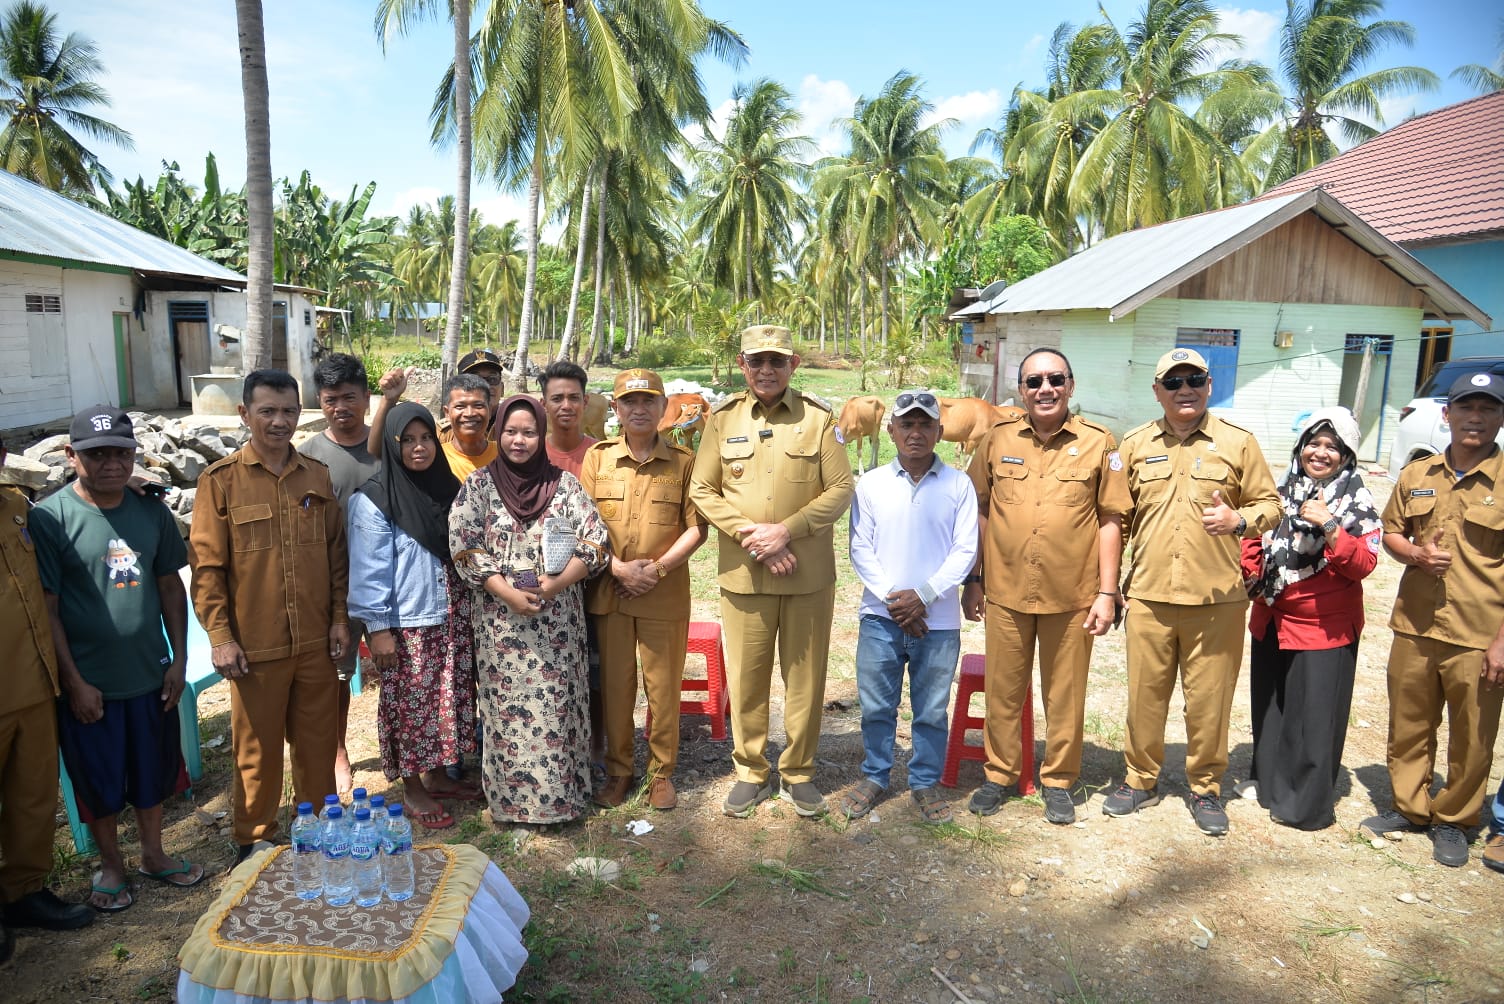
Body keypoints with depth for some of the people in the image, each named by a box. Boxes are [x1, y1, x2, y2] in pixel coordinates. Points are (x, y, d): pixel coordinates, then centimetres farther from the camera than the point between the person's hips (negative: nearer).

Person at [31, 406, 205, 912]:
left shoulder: (152, 512, 0)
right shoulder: (50, 518, -13)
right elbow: (46, 607, -12)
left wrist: (178, 660, 2)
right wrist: (74, 682, -13)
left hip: (151, 676, 4)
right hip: (89, 683, -3)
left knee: (153, 774, 17)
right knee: (99, 782, 13)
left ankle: (154, 855, 37)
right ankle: (111, 866, 33)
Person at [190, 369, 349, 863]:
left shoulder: (317, 475, 5)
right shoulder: (221, 479, -5)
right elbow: (206, 564, -5)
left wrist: (339, 616, 5)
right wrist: (220, 636, -9)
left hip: (317, 640, 3)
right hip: (256, 644, -3)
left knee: (317, 740, 13)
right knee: (258, 747, 10)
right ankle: (252, 840, 28)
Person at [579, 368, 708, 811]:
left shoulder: (683, 462, 0)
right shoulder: (596, 457, 4)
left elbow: (696, 527, -1)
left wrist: (659, 568, -13)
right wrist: (620, 569, -11)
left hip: (665, 594, -1)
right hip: (608, 590, 1)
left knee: (663, 686, 7)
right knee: (614, 684, 10)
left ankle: (662, 772, 23)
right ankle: (618, 770, 26)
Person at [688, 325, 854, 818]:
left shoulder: (818, 418, 0)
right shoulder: (722, 419, 4)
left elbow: (840, 489, -4)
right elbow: (702, 490, 2)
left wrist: (786, 529, -15)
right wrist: (750, 535, -11)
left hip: (809, 574, -1)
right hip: (742, 573, 1)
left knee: (805, 677, 9)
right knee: (745, 678, 9)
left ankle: (799, 772, 27)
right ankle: (751, 772, 27)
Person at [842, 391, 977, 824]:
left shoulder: (958, 485, -1)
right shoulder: (871, 483, 1)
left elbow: (965, 551, -4)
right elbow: (860, 549, -1)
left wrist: (923, 595, -13)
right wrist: (892, 597, -11)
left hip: (938, 620, -1)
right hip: (880, 616, 1)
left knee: (931, 710, 10)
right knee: (876, 706, 10)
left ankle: (926, 782, 28)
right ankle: (874, 776, 29)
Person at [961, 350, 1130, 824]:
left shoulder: (1098, 443, -2)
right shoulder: (998, 439, 2)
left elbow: (1110, 520, 0)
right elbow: (979, 511, 7)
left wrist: (1107, 593, -4)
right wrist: (973, 580, 6)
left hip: (1072, 596, -1)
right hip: (1006, 592, 1)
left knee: (1065, 696, 11)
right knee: (1003, 692, 11)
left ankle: (1059, 781, 29)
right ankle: (999, 776, 29)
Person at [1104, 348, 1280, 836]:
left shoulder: (1239, 442, 2)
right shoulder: (1135, 444, 7)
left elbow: (1269, 503, 6)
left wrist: (1239, 520, -17)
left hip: (1216, 596, -1)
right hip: (1148, 594, 2)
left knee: (1209, 697, 6)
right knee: (1144, 693, 10)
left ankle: (1206, 788, 25)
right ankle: (1141, 779, 27)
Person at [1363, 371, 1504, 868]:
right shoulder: (1416, 475, 6)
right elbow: (1391, 533, 17)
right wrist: (1417, 555, -6)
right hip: (1414, 627, 4)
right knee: (1407, 727, 15)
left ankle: (1453, 820, 28)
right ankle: (1410, 807, 33)